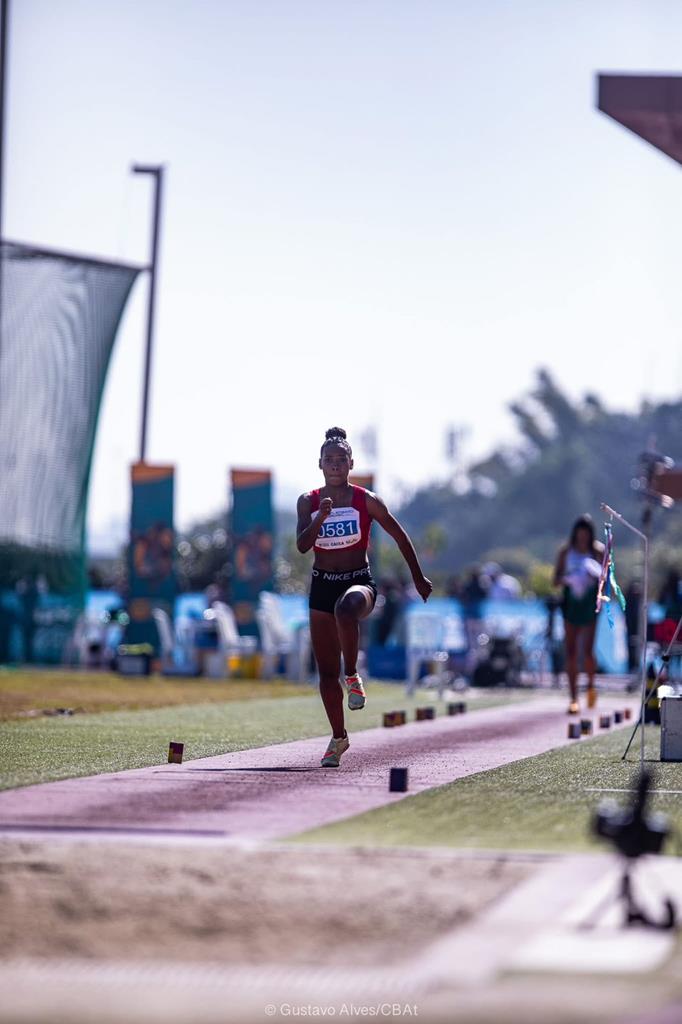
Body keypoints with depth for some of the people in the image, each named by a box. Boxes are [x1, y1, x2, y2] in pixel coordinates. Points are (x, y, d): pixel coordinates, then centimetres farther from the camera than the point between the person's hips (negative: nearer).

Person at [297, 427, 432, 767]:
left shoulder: (366, 501, -4)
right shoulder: (308, 502, 2)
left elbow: (400, 536, 6)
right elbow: (302, 545, -10)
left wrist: (418, 578, 10)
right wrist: (321, 518, -27)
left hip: (359, 581, -3)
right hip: (322, 585, 3)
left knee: (346, 608, -42)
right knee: (326, 672, 4)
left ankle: (353, 676, -24)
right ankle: (338, 737, 18)